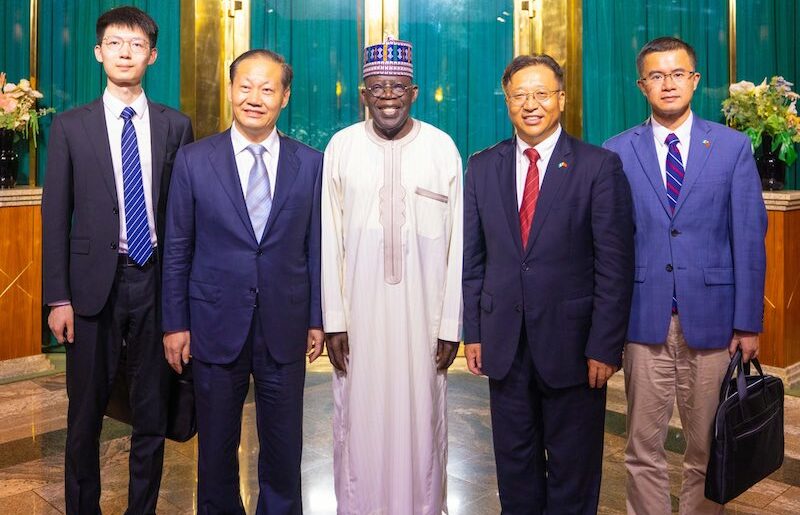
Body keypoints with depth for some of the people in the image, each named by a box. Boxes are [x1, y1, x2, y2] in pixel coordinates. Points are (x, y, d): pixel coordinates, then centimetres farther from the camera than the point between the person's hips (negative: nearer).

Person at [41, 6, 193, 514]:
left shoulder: (176, 125, 4)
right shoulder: (71, 126, 3)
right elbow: (56, 215, 1)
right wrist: (58, 297, -4)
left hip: (157, 281, 1)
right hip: (94, 283, 0)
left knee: (153, 411, 11)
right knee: (86, 414, 12)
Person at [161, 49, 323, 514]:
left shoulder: (310, 164, 1)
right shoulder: (193, 160, -1)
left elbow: (315, 247, 3)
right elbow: (177, 249, 1)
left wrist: (317, 319, 3)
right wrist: (175, 323, 0)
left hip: (285, 328, 1)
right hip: (215, 327, 0)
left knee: (284, 447, 13)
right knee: (216, 445, 16)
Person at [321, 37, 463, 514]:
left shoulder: (443, 147, -1)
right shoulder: (341, 147, 1)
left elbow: (457, 241, 0)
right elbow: (330, 239, 1)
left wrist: (451, 324, -2)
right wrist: (334, 320, -2)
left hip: (422, 312, 0)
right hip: (359, 312, 1)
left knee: (421, 417, 8)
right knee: (360, 419, 8)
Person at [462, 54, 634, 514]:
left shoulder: (599, 166, -5)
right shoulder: (483, 167, 6)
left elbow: (615, 264, -8)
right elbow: (473, 257, 7)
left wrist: (605, 347, -11)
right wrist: (473, 331, 4)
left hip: (571, 343, -3)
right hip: (504, 343, 3)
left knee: (573, 470, 14)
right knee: (515, 462, 17)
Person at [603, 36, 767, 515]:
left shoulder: (733, 146, 3)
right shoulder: (617, 151, 3)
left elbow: (749, 238, 2)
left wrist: (748, 322, -2)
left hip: (712, 319, 0)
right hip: (643, 319, 0)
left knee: (707, 449, 11)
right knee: (644, 448, 8)